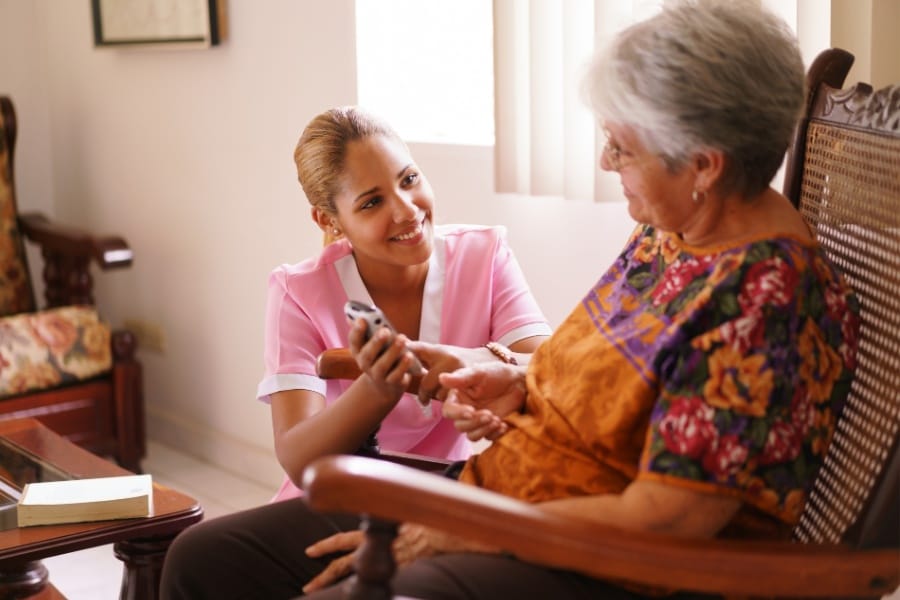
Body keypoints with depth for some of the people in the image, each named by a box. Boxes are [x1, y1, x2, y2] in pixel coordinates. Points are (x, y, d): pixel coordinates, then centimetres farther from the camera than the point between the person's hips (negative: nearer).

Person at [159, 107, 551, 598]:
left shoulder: (485, 255, -5)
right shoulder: (299, 293, -8)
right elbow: (298, 462, -19)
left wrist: (474, 363, -41)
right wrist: (377, 392, -40)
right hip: (337, 510, 1)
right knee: (197, 559, -24)